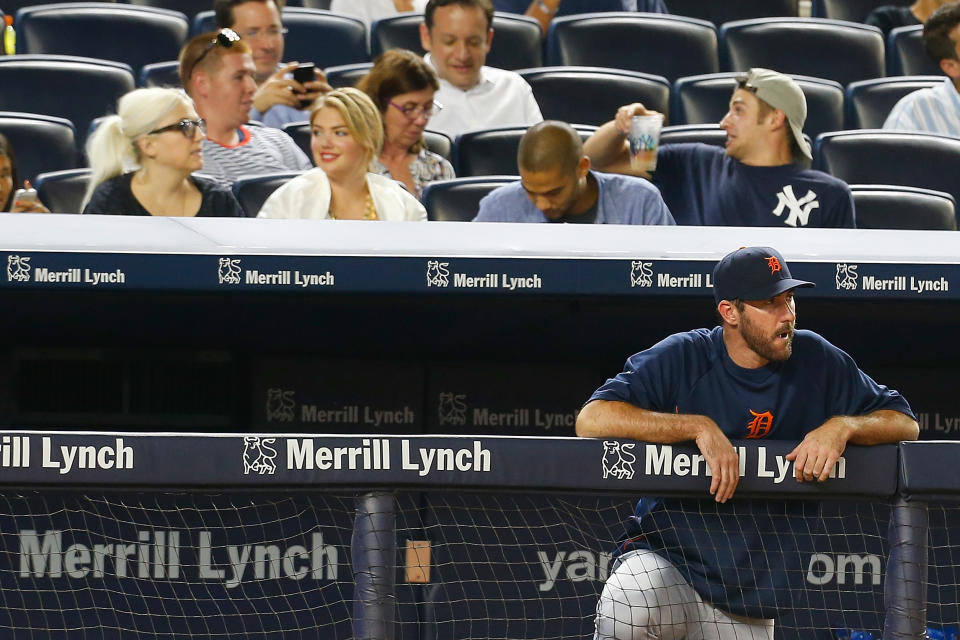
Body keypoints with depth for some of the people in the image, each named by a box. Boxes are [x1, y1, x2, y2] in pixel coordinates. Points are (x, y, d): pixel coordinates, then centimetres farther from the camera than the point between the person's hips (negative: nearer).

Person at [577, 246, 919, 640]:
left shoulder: (815, 361, 0)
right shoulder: (683, 359, -8)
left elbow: (904, 422, 4)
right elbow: (591, 419, -18)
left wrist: (842, 426, -18)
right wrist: (699, 427, -26)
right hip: (662, 559, -3)